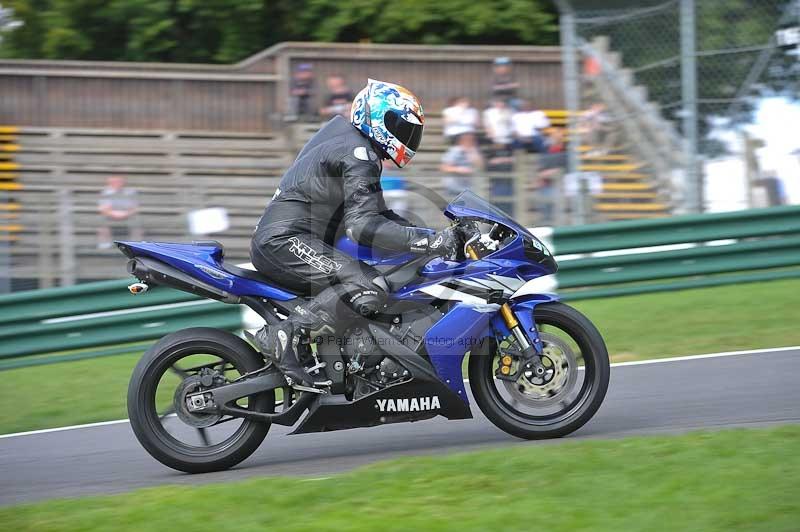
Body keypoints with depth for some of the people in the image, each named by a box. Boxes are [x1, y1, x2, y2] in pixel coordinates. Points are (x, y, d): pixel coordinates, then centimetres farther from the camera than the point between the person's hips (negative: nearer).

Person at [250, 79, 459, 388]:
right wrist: (429, 242, -25)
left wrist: (427, 234, 16)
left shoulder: (343, 137, 21)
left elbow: (373, 212, 26)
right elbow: (362, 225, -24)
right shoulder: (359, 157, -12)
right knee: (370, 290, -26)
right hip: (286, 241, -11)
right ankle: (282, 336, -30)